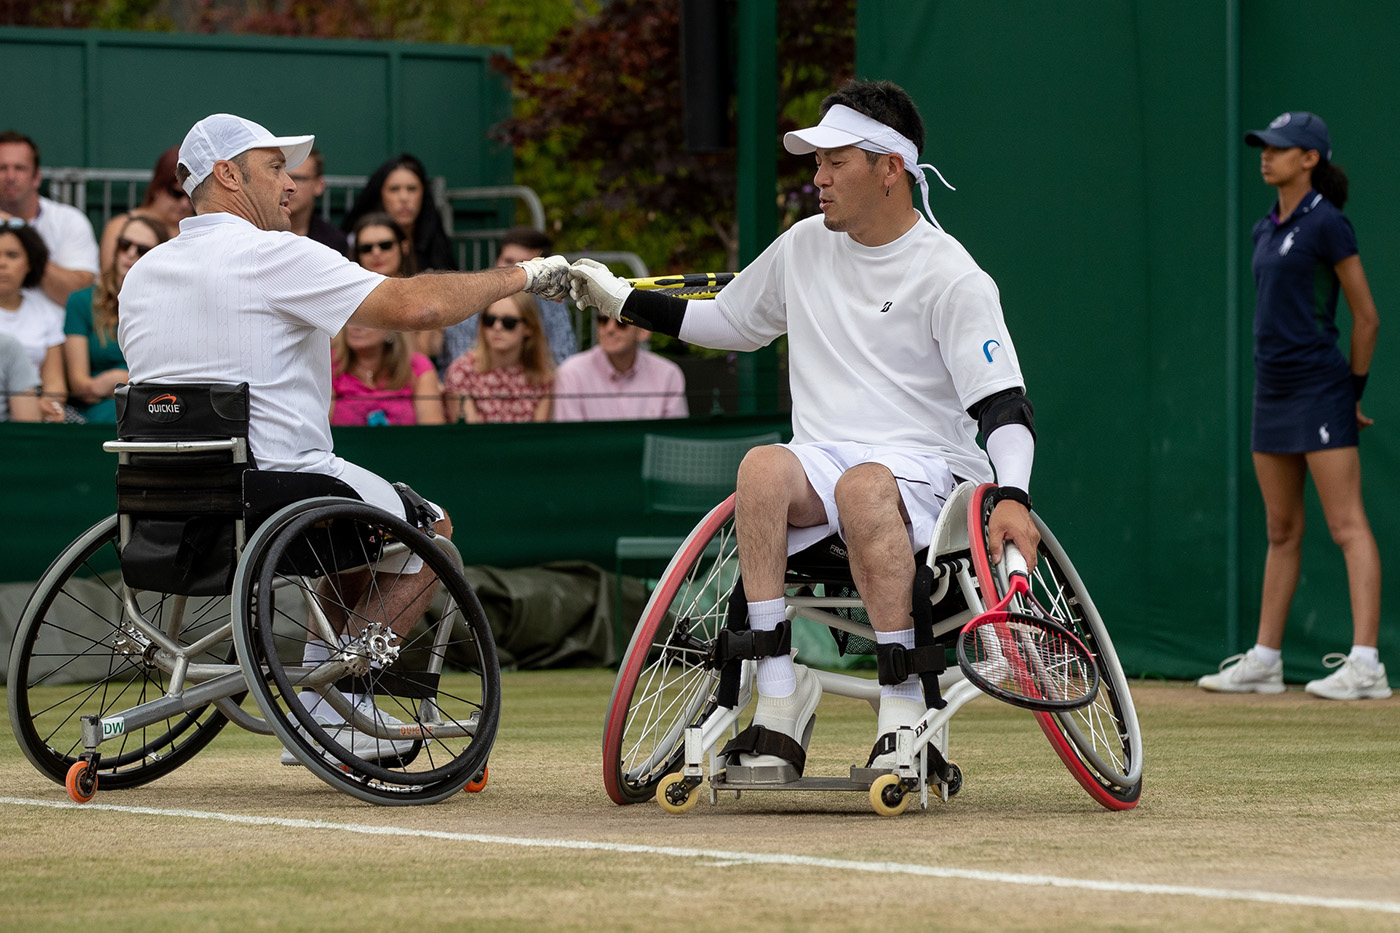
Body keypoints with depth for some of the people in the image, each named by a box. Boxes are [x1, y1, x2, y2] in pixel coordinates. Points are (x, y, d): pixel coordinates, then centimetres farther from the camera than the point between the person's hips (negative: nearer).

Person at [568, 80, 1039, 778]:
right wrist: (622, 300, 23)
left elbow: (1002, 403, -13)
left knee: (863, 485, -40)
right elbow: (728, 323, 31)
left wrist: (1011, 496, -30)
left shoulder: (949, 276, -4)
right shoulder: (803, 247, 14)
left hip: (923, 467, -4)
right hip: (823, 455, 5)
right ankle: (778, 712, -35)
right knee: (763, 467, -31)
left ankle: (904, 718, -38)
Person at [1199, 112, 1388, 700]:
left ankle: (1366, 664, -14)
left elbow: (1367, 317, -6)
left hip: (1319, 387, -8)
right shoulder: (1267, 229, 14)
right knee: (1282, 530, 12)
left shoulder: (1327, 225, -9)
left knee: (1347, 527, -10)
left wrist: (1352, 391, 0)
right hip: (1273, 388, 8)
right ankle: (1264, 660, 16)